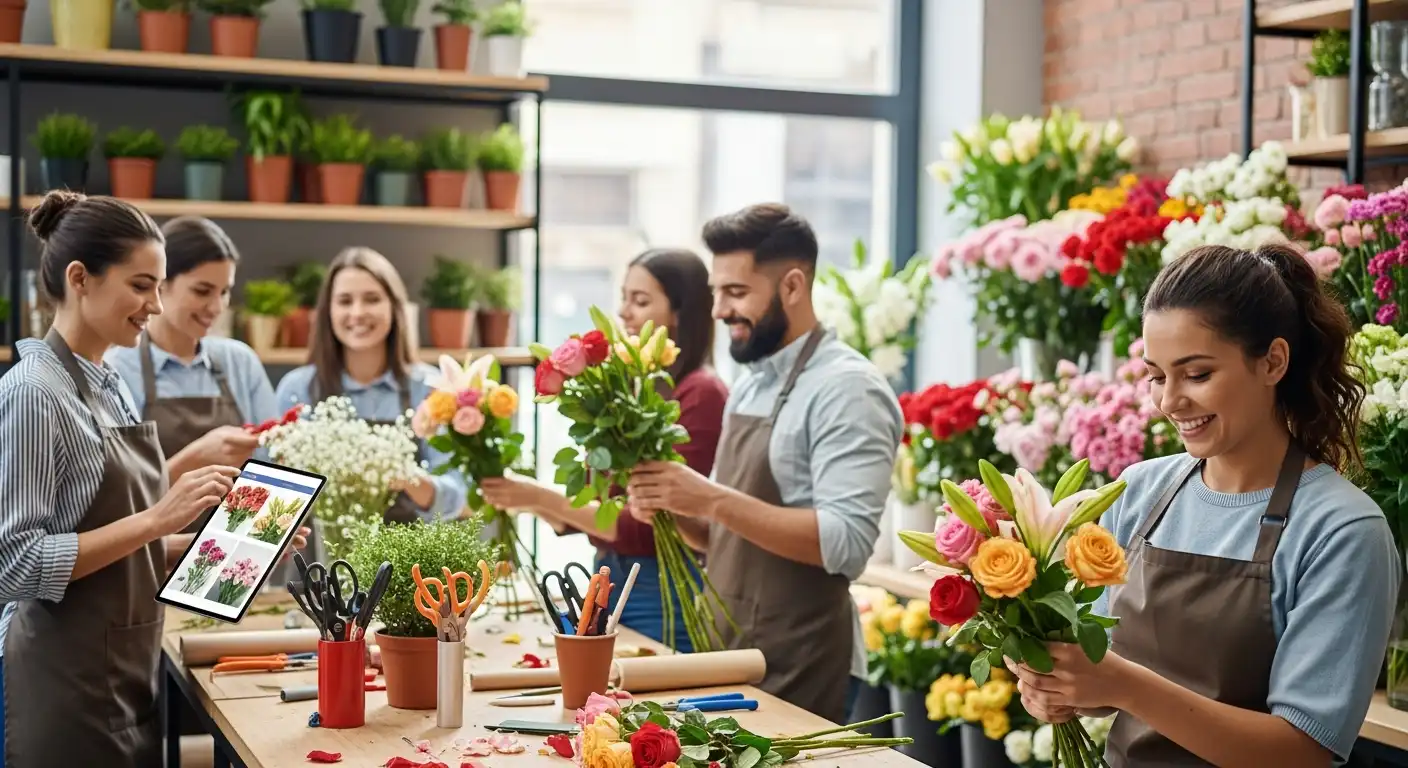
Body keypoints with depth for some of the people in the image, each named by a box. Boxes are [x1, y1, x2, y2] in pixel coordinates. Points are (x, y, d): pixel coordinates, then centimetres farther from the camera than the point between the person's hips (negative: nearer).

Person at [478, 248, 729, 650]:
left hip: (664, 592, -7)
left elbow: (648, 526, -17)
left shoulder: (701, 393, -15)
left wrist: (542, 497, -17)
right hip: (609, 581, 7)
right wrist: (523, 499, -5)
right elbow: (592, 503, 11)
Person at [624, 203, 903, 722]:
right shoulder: (749, 387, 11)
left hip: (798, 677, -8)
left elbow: (846, 543, -24)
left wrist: (714, 500, -26)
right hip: (733, 660, 8)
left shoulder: (846, 389, -15)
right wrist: (673, 509, -3)